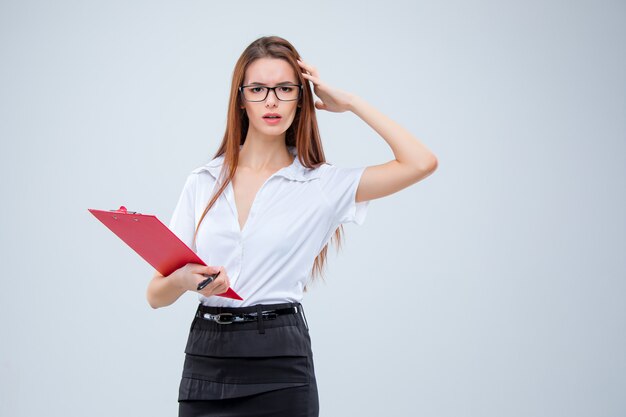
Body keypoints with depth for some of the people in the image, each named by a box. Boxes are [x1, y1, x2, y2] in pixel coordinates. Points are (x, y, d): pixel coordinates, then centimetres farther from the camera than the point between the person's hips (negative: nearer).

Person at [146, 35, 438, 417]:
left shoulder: (322, 185, 2)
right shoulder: (203, 182, 8)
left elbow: (421, 163, -12)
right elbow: (157, 294, 6)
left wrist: (349, 102, -3)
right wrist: (184, 280, -18)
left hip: (279, 370, -2)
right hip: (204, 363, 2)